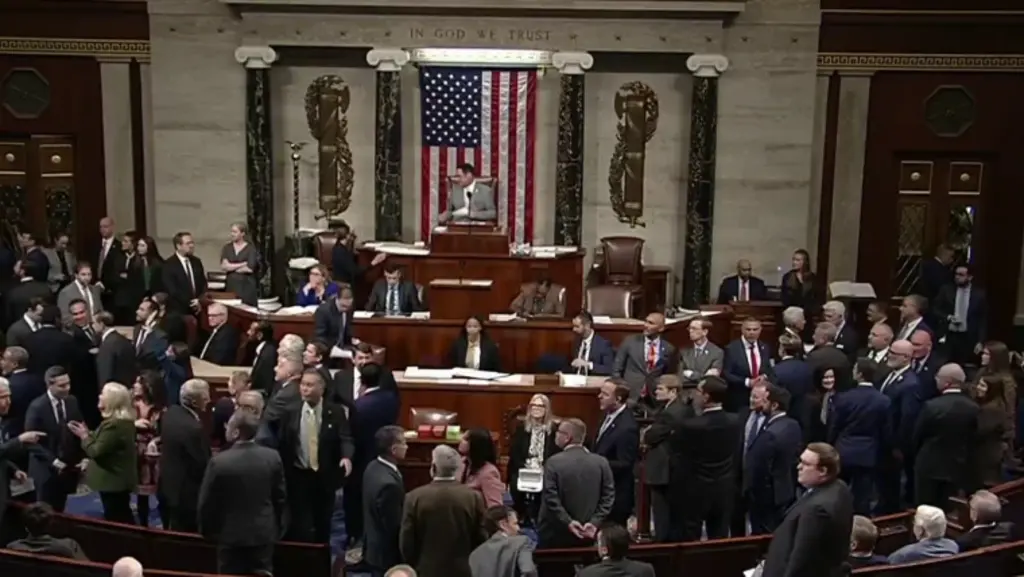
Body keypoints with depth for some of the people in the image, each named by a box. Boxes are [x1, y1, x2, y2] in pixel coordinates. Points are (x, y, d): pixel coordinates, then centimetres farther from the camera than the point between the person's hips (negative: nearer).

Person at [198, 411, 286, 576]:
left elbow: (206, 502, -8)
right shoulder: (273, 457, -7)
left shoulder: (219, 461, -16)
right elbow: (280, 498, 2)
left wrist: (207, 531, 9)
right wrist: (278, 529, 16)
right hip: (264, 534, 2)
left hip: (231, 535, -2)